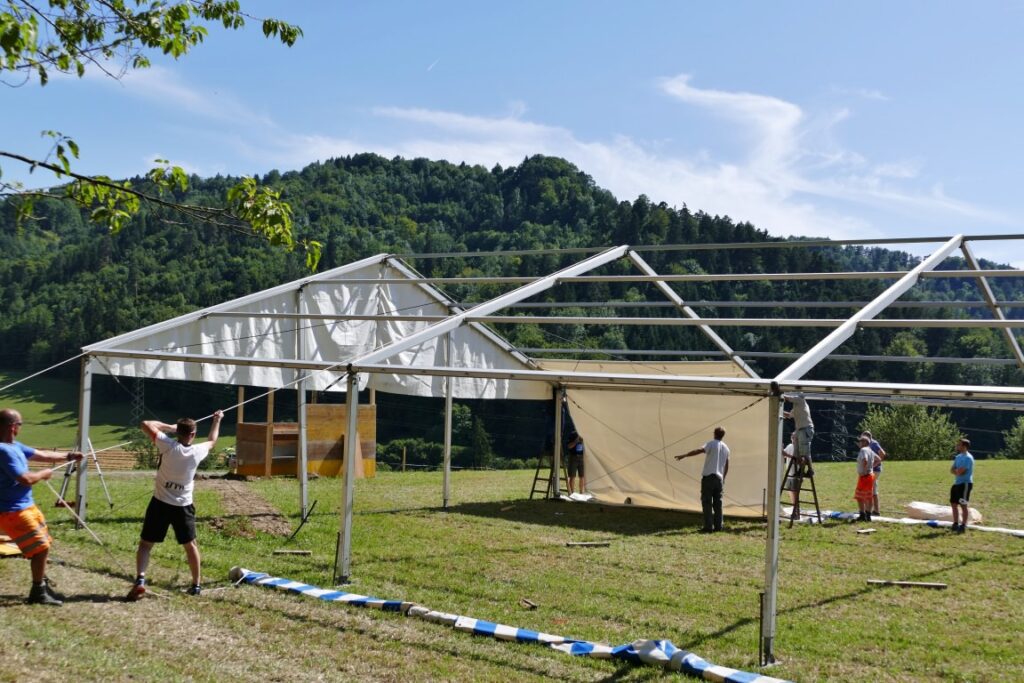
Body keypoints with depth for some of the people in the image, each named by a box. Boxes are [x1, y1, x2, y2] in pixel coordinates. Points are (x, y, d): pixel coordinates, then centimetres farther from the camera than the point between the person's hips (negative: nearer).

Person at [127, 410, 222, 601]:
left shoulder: (169, 446, -15)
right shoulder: (198, 451, -5)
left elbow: (146, 424, -11)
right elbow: (212, 441, 19)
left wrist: (168, 426, 2)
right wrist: (217, 420, 33)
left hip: (160, 503, -2)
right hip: (183, 506, 2)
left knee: (145, 544, 6)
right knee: (190, 545, 17)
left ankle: (140, 580, -12)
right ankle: (196, 584, 23)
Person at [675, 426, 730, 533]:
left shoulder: (711, 444, -5)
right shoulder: (726, 448, 14)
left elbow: (698, 451, -22)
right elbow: (726, 466, 20)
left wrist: (684, 455, -25)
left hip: (708, 476, -6)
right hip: (719, 478, 6)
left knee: (707, 502, -3)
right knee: (717, 503, 10)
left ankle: (708, 526, -7)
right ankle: (718, 526, 10)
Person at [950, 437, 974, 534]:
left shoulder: (968, 458, -15)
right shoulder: (958, 457, 14)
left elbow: (960, 471, -21)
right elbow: (952, 470, 12)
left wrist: (956, 471, -1)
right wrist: (957, 472, -8)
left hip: (965, 483, -9)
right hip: (957, 483, 9)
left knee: (963, 505, -6)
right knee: (953, 503, 12)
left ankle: (963, 526, 0)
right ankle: (956, 524, 22)